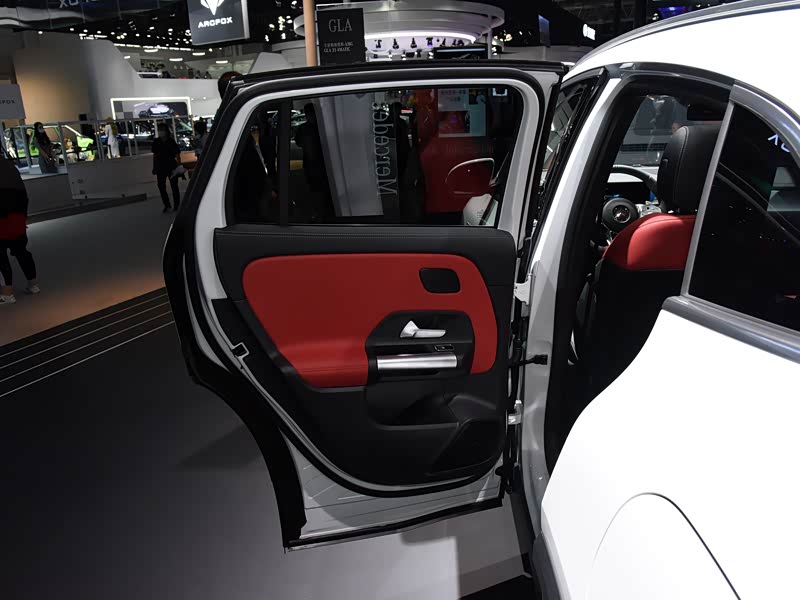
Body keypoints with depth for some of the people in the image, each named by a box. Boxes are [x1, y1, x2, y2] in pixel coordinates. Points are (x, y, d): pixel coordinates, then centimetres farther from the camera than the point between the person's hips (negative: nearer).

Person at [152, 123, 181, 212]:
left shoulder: (171, 142, -7)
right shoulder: (156, 142, 2)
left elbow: (177, 156, -6)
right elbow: (155, 155, 10)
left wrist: (179, 167, -13)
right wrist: (154, 167, 9)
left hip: (171, 166, -3)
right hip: (160, 167, 3)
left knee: (174, 186, 4)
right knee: (161, 186, 4)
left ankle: (177, 205, 14)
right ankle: (166, 205, 17)